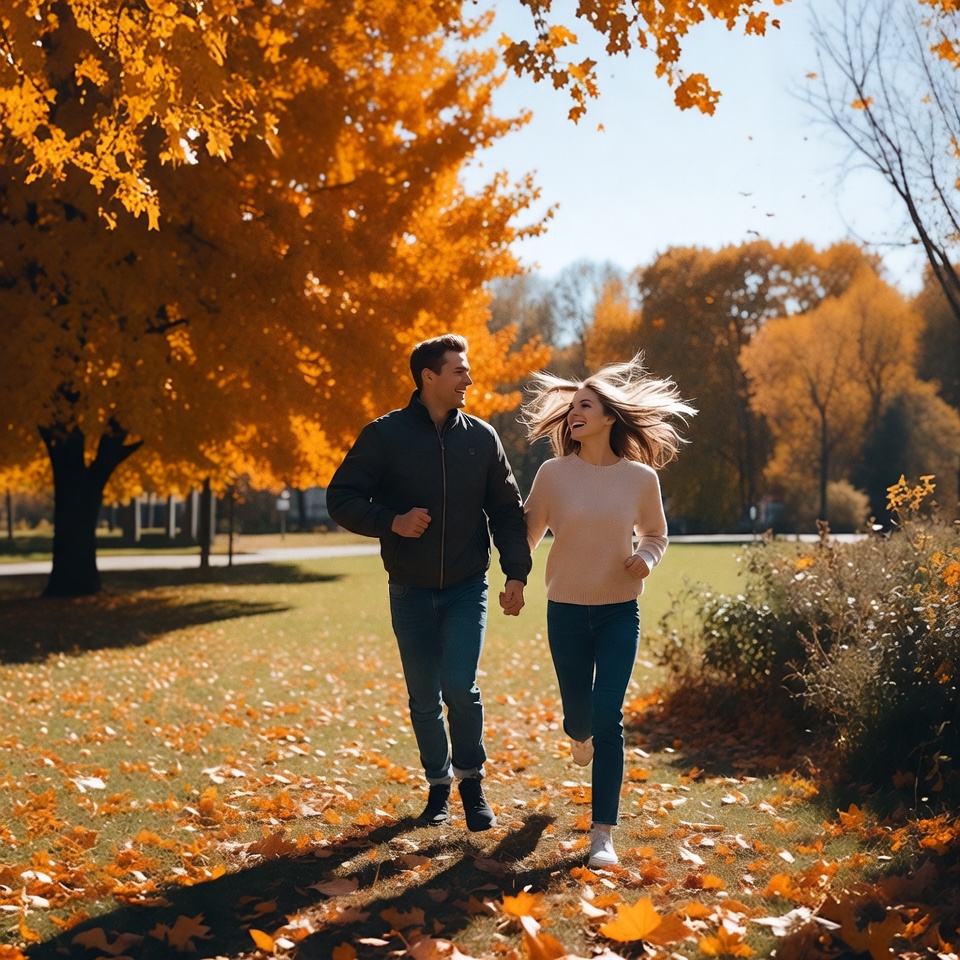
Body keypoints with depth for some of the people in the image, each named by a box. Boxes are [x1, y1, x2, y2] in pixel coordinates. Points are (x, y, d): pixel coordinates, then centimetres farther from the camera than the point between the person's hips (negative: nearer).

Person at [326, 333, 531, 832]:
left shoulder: (482, 437, 2)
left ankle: (471, 779, 8)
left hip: (466, 588, 0)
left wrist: (516, 573, -3)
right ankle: (438, 784, 28)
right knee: (424, 698, 7)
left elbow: (507, 511, 7)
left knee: (460, 685, -14)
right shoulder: (385, 435, -5)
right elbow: (341, 499, -3)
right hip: (410, 591, 0)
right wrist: (391, 522, -19)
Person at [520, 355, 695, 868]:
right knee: (578, 707, 12)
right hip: (566, 610, 1)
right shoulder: (553, 473, -5)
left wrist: (646, 558, -9)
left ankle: (602, 835, -5)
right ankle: (578, 734, 53)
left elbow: (655, 534, 11)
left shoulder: (640, 477, -3)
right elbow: (528, 533, 2)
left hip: (619, 612, -1)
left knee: (608, 718, -10)